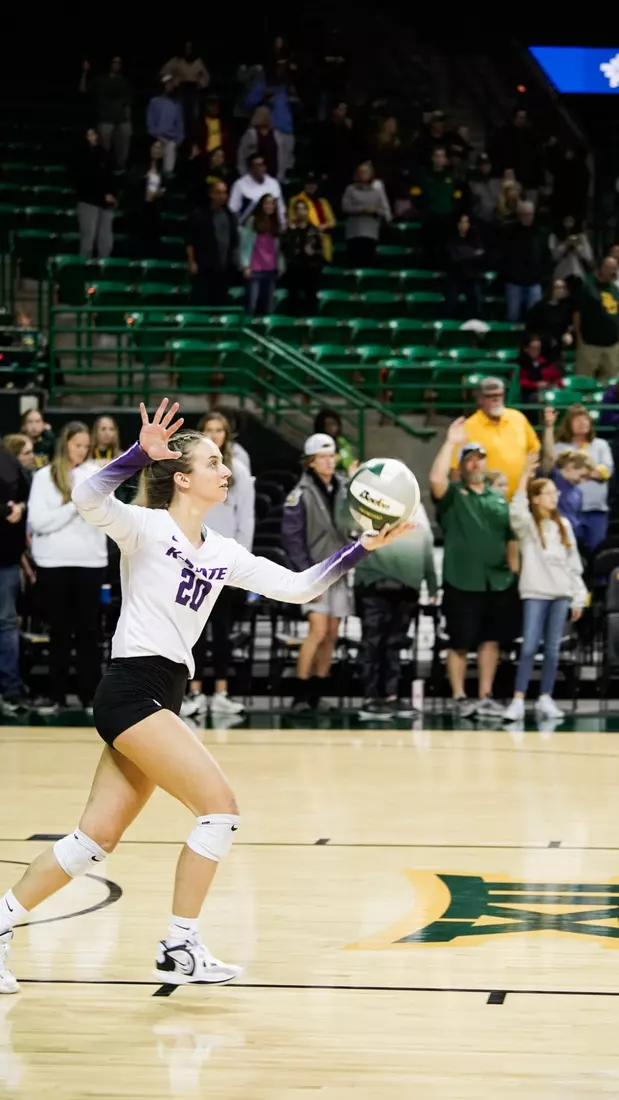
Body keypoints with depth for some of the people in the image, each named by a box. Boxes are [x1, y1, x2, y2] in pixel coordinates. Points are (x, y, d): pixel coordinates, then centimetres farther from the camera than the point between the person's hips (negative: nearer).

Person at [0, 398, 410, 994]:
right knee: (220, 807, -12)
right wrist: (141, 452, -36)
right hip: (132, 691, -8)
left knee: (96, 837, 7)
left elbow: (299, 587, 16)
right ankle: (179, 948, -4)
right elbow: (87, 499, -25)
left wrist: (363, 547, 10)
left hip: (162, 699, 8)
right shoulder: (147, 527, -6)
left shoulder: (223, 554, 15)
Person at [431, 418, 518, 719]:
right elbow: (436, 478, -21)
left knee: (491, 640, 6)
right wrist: (451, 442, -18)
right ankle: (459, 698, 10)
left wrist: (513, 569, 8)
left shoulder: (499, 500, 14)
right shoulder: (452, 494, 1)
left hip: (497, 582, 4)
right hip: (462, 582, -4)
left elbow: (511, 538, 17)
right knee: (460, 644, 1)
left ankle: (485, 698, 14)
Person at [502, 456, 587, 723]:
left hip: (561, 593, 4)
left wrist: (578, 597, 11)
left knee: (553, 648, 5)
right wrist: (525, 476, -28)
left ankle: (545, 699, 12)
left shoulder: (563, 525, 13)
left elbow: (573, 562, 14)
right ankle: (518, 701, -11)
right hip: (535, 593, -4)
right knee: (530, 647, -10)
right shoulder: (527, 524, 0)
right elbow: (516, 511, -25)